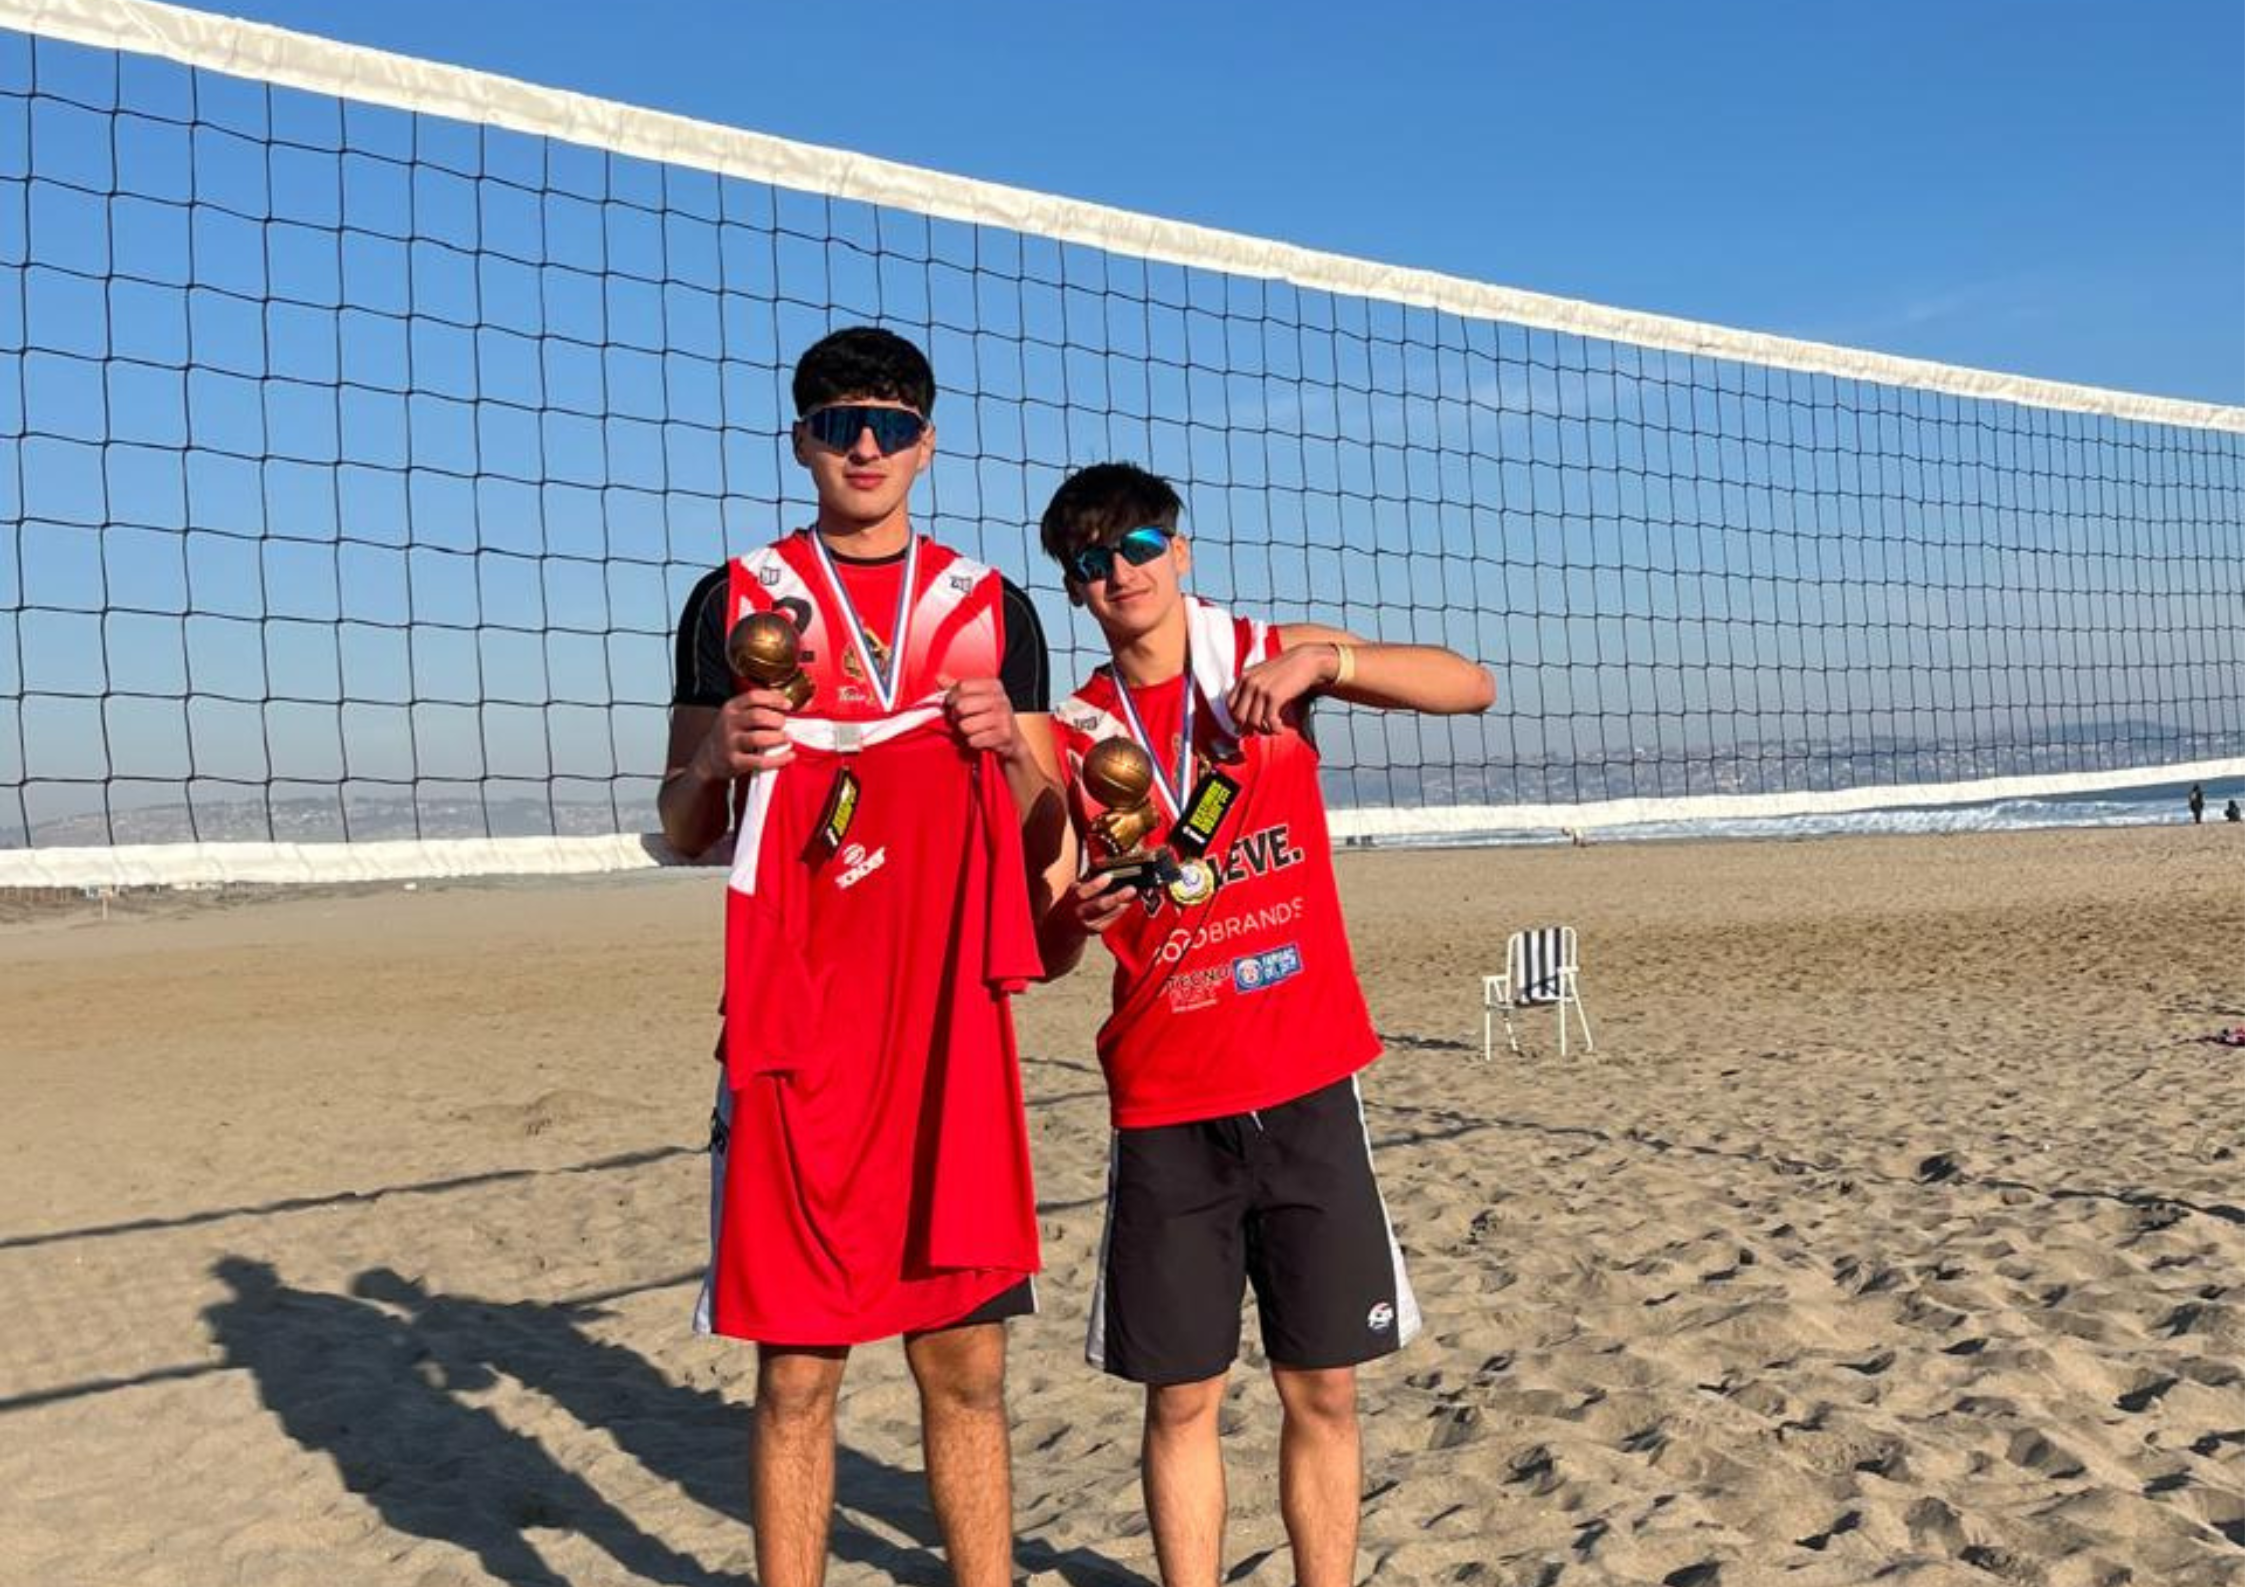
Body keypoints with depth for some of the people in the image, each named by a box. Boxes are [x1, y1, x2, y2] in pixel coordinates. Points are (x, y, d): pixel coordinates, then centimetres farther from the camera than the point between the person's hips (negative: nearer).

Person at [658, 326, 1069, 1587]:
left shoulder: (995, 608, 10)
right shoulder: (737, 599, 6)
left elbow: (1047, 843, 11)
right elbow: (680, 831, 7)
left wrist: (1010, 747, -8)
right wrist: (719, 759, -14)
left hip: (954, 1026, 2)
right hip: (798, 1033, -1)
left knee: (967, 1362, 7)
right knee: (798, 1370, 4)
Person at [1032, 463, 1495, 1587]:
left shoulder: (1270, 656, 3)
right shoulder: (1072, 735, 4)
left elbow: (1472, 688, -5)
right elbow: (1045, 952, 4)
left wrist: (1326, 658, -20)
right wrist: (1076, 920, -18)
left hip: (1307, 1084, 0)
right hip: (1165, 1108, 0)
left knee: (1322, 1387, 7)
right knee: (1182, 1395, 5)